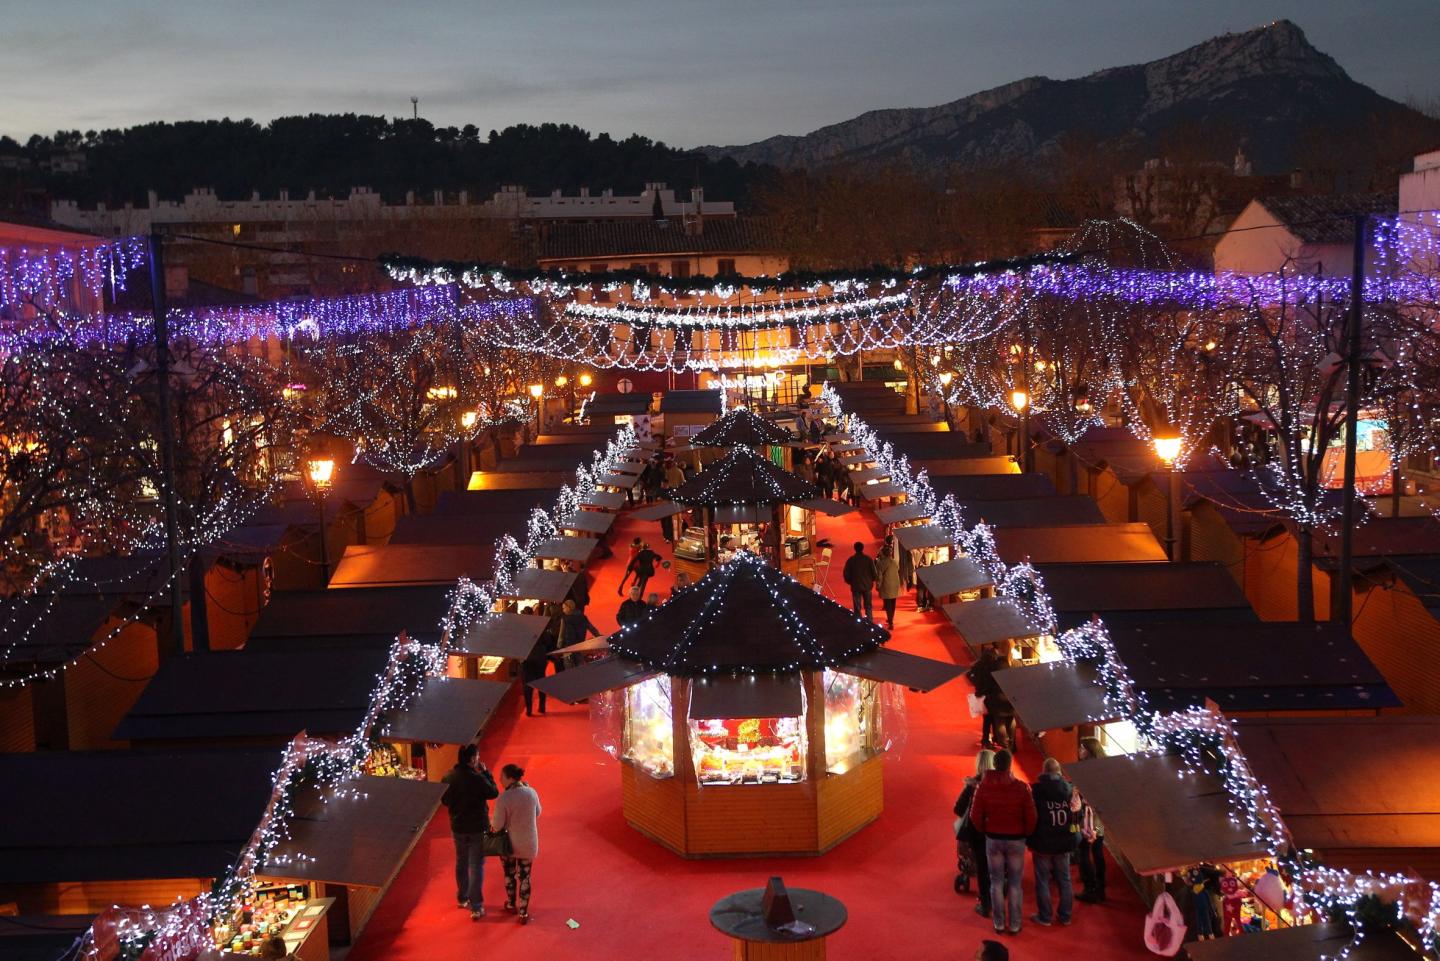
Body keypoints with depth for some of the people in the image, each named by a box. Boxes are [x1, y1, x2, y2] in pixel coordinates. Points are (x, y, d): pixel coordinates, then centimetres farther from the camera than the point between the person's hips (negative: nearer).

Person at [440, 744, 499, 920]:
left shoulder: (448, 778, -8)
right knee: (476, 867, 3)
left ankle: (462, 898, 38)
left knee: (461, 863, 23)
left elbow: (444, 801, 5)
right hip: (477, 828, -5)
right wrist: (485, 772, -4)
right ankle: (476, 907, 3)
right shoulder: (477, 779, -24)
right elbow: (494, 793, -9)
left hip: (458, 828, 5)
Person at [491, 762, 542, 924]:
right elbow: (537, 813, 6)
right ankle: (523, 912, 22)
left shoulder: (503, 798, -26)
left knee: (510, 875, 22)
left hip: (509, 843, -3)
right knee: (525, 877, 16)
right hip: (529, 844, 3)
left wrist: (493, 826, 3)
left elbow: (497, 826, -18)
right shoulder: (531, 792, -11)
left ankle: (511, 905, 41)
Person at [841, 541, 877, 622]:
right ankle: (870, 622, 5)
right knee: (868, 606, 11)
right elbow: (874, 573, -3)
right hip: (867, 586, 1)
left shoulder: (850, 560, -6)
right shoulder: (868, 559, -5)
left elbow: (846, 573, -4)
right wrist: (871, 581, 15)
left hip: (855, 586, -1)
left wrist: (850, 582, 12)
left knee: (857, 607, 5)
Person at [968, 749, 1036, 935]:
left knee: (996, 882, 12)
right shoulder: (1021, 787, -14)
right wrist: (1026, 834, 7)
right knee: (1015, 884, 9)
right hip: (1016, 839, -1)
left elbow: (975, 816, -4)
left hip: (993, 838, 1)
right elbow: (1031, 816, -11)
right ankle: (1014, 925, 14)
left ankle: (999, 923, 17)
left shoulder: (983, 787, -9)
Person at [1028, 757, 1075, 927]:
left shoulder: (1037, 790, -15)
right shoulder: (1069, 789, -4)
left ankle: (1045, 917, 13)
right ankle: (1065, 915, 21)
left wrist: (1031, 842, -2)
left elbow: (1031, 817, -11)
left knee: (1042, 881, 7)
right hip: (1064, 843, 3)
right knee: (1064, 880, 15)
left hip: (1042, 843, -3)